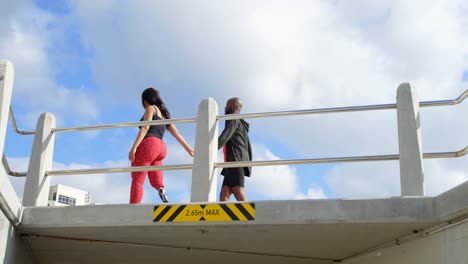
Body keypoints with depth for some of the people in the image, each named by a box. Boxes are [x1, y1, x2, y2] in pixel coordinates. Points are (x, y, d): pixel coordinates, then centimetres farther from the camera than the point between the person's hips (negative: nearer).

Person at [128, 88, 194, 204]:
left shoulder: (151, 108, 7)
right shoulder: (165, 115, 28)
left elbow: (145, 128, -8)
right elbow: (177, 134, 28)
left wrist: (134, 147, -15)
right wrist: (189, 149, 33)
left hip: (148, 144, -7)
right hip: (160, 148, 7)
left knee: (137, 180, -9)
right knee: (157, 183, 5)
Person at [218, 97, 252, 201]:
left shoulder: (233, 120, 3)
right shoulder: (242, 126, 31)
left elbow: (223, 138, -13)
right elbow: (248, 147, 26)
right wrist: (248, 166, 22)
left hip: (235, 162, -9)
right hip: (241, 163, 9)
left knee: (239, 194, -21)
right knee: (223, 195, 0)